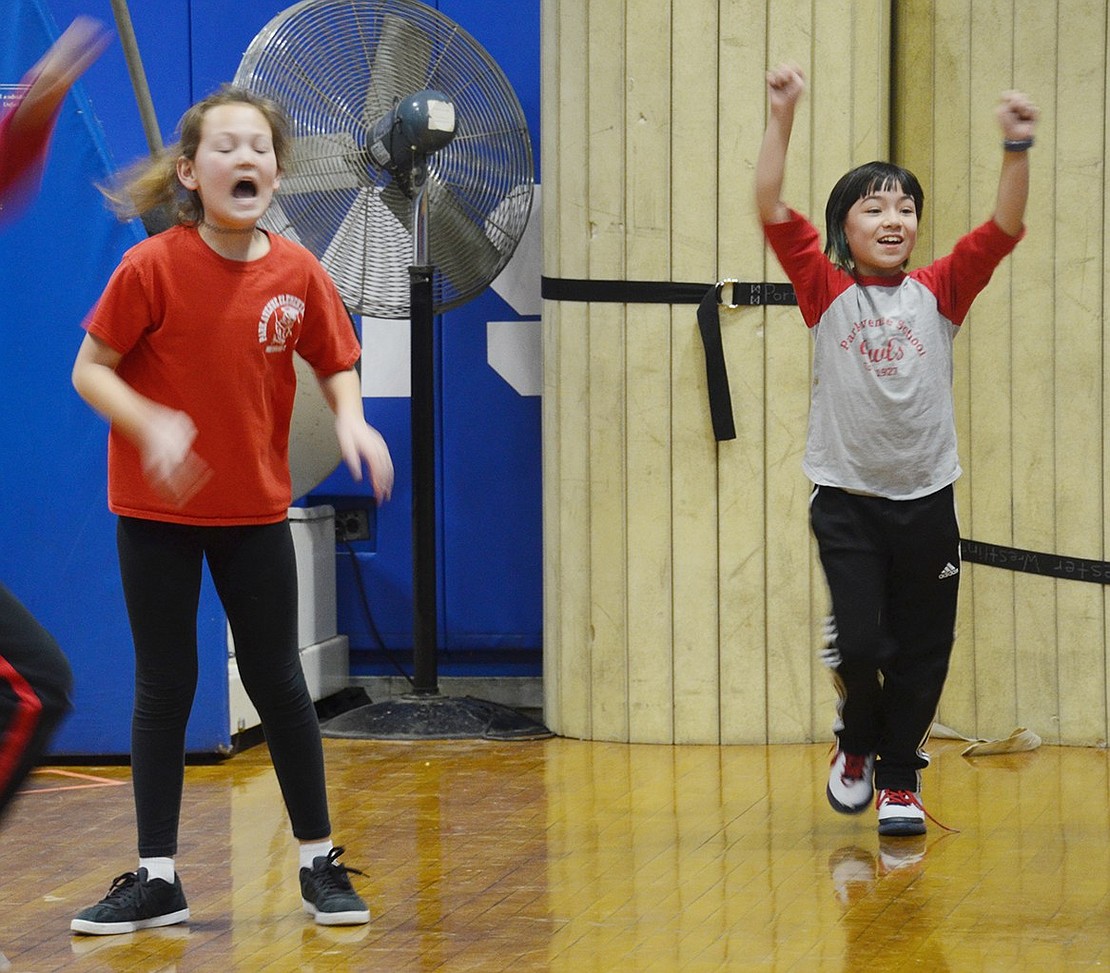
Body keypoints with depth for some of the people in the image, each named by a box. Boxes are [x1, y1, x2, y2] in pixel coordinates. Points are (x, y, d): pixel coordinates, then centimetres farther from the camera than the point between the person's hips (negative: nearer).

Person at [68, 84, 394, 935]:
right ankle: (157, 878, 13)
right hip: (155, 510, -2)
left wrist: (351, 420, -13)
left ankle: (321, 862, 19)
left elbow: (337, 364, 7)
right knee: (164, 687, 5)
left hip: (257, 510, 2)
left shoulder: (297, 273, -6)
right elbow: (90, 369, -10)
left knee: (277, 681, 7)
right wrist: (152, 425, -27)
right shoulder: (152, 268, -14)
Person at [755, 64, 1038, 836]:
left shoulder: (939, 294, 3)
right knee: (858, 642, -10)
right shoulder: (827, 294, 0)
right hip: (846, 500, -2)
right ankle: (858, 739, 21)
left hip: (925, 501, 2)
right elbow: (773, 211, -10)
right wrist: (783, 117, -20)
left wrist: (1017, 150, -20)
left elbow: (1004, 229, -7)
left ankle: (900, 778, 24)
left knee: (922, 650, 6)